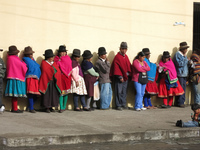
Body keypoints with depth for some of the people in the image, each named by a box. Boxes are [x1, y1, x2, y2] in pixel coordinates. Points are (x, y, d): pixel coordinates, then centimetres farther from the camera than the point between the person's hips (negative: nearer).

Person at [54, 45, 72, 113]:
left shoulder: (68, 58, 10)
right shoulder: (57, 59, 5)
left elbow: (70, 67, 8)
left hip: (67, 77, 2)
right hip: (60, 76, -2)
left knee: (66, 92, 7)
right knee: (61, 92, -8)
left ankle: (64, 106, 18)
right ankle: (61, 107, -8)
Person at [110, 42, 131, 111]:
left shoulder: (126, 57, 13)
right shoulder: (117, 57, -10)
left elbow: (129, 66, 18)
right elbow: (116, 68, -13)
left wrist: (128, 73, 2)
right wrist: (120, 77, -14)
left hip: (125, 77, 7)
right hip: (119, 77, -7)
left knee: (124, 91, 9)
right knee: (119, 91, -5)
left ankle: (123, 104, 16)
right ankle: (118, 105, -1)